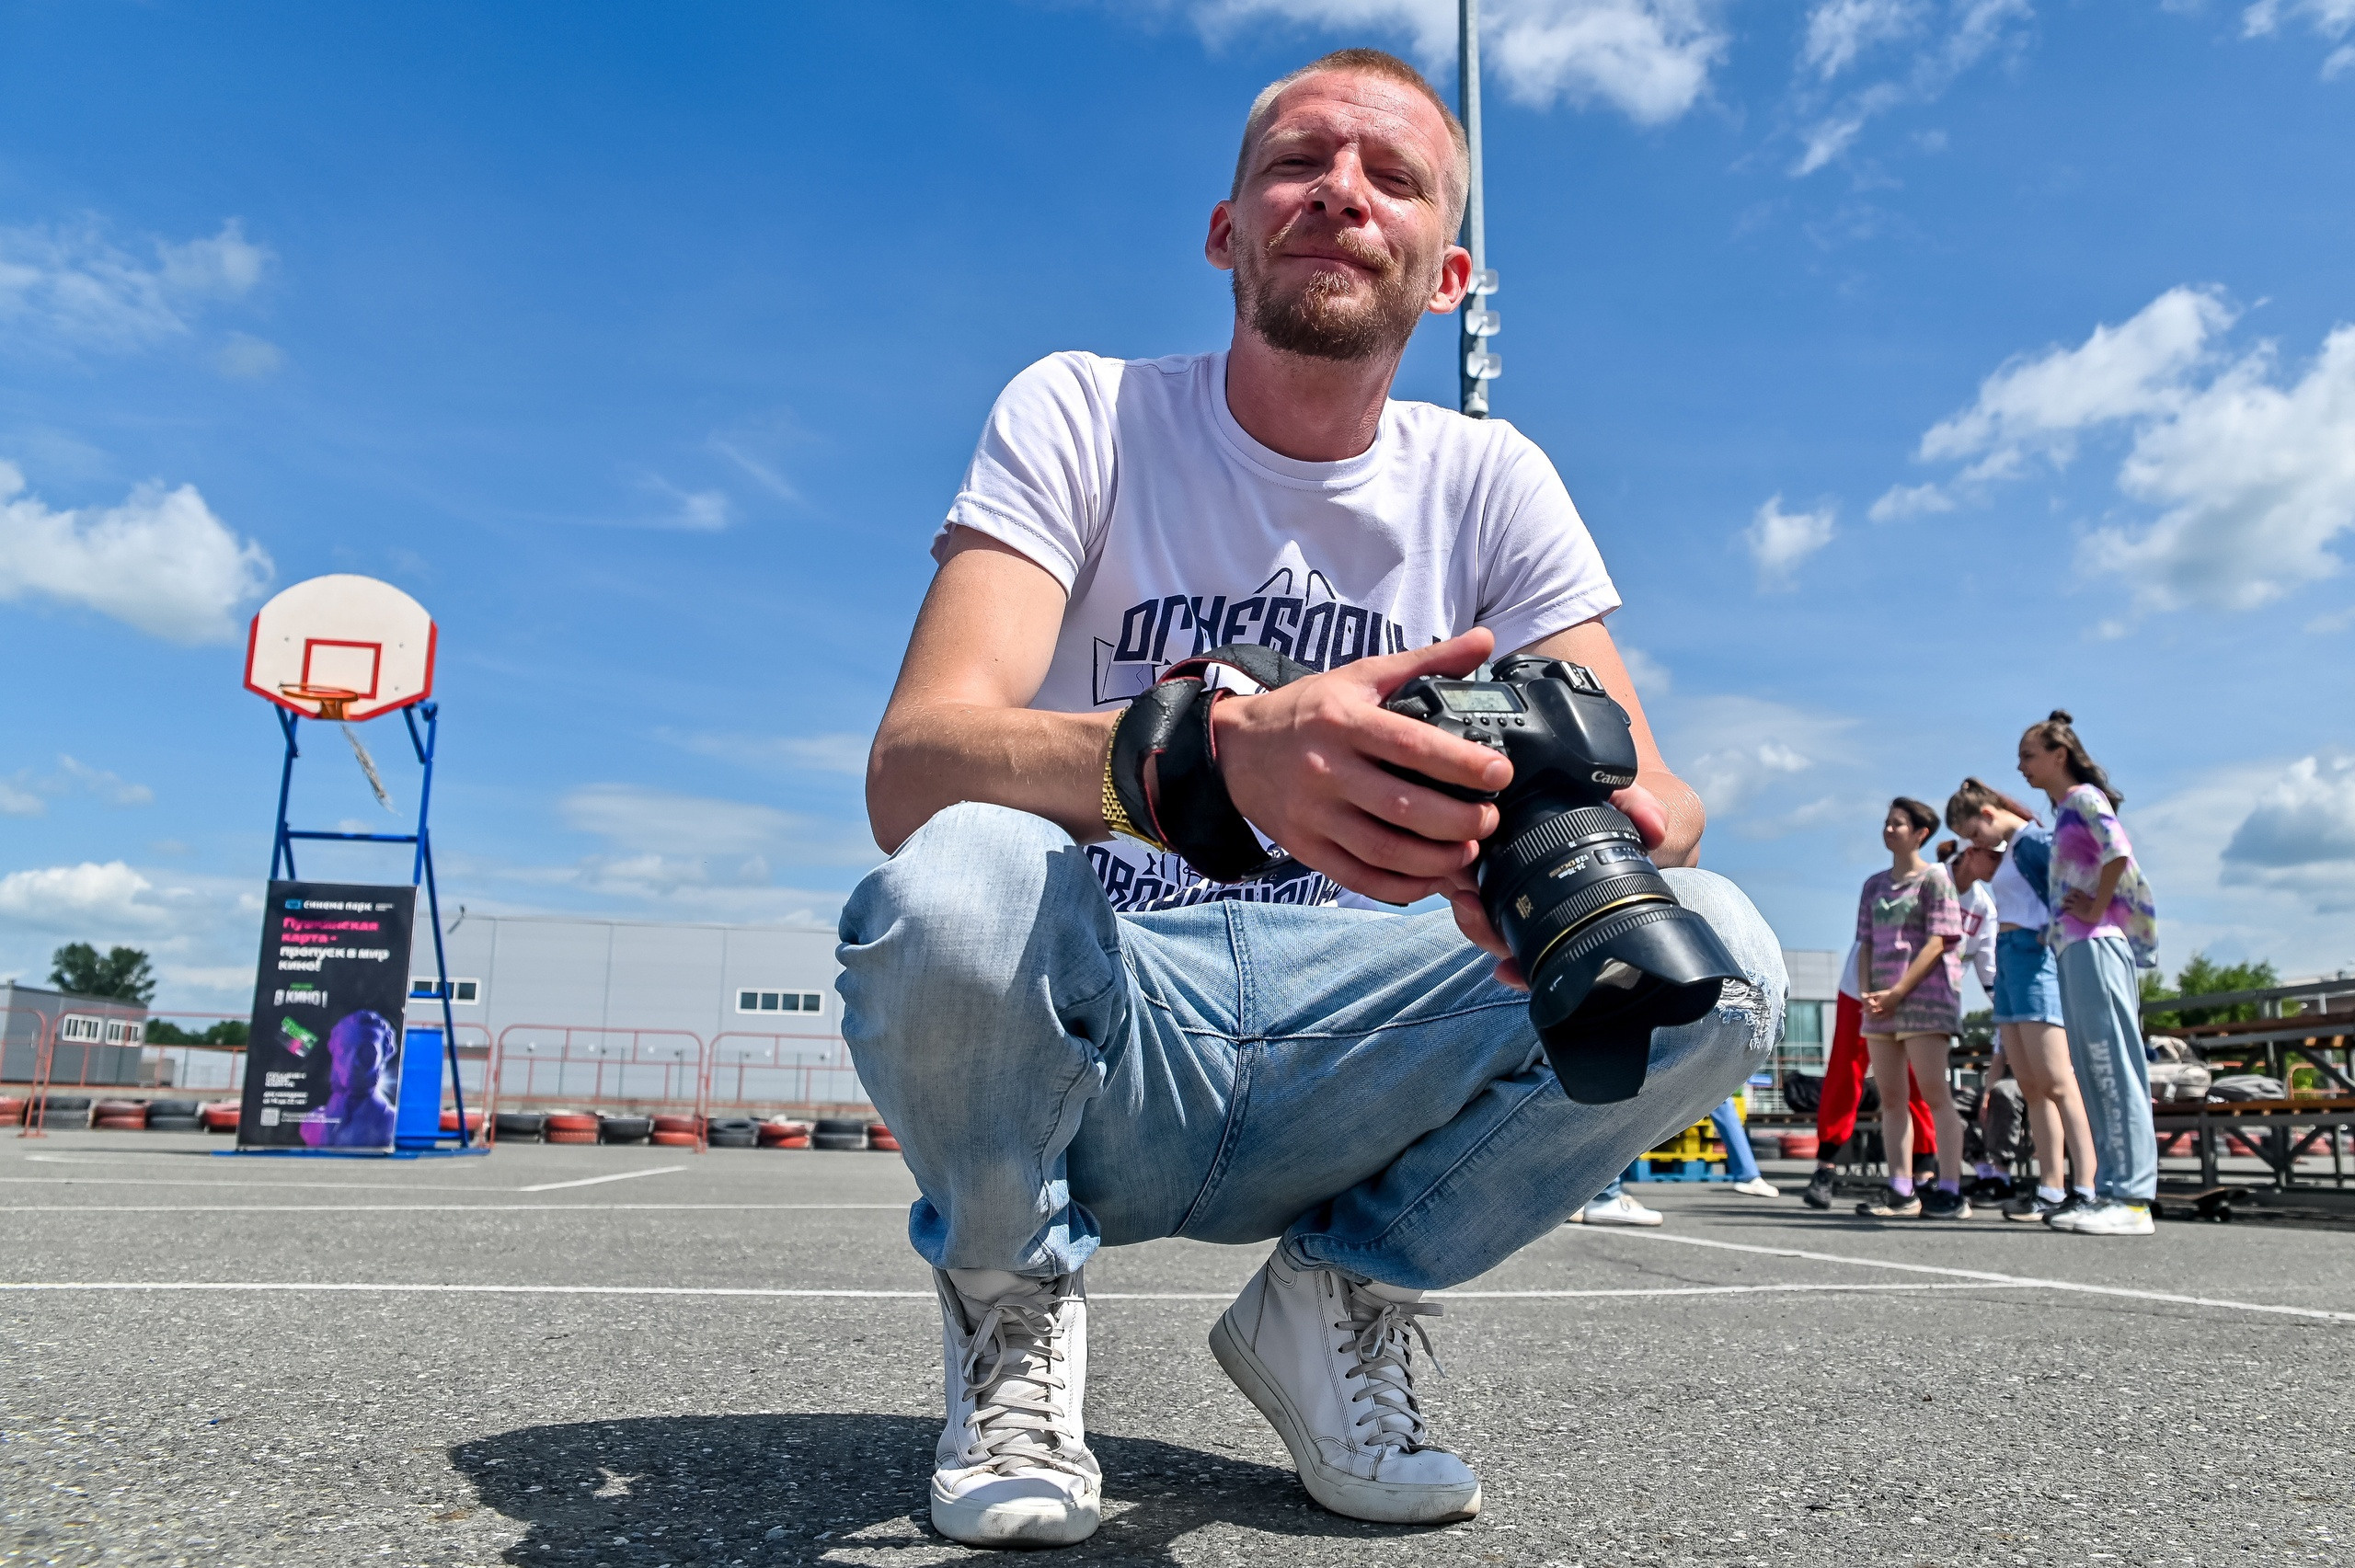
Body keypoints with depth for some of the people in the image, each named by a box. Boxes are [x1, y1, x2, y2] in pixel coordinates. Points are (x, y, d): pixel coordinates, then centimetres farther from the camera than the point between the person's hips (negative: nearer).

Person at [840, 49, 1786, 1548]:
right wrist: (1220, 747, -43)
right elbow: (911, 769, -21)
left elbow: (1651, 783, -4)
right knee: (953, 891, -35)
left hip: (1344, 1063, 3)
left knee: (1718, 959, -19)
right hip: (1093, 1044, -2)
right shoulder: (1080, 412, -6)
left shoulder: (1489, 480, 4)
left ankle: (1343, 1301, 5)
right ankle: (1015, 1307, -1)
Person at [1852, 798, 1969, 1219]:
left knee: (1934, 1094, -8)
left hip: (1924, 998, -6)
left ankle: (1950, 1191, -6)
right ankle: (1900, 1192, 7)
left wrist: (1898, 991, -14)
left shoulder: (1934, 878, -1)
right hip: (1881, 1005, 6)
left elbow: (1938, 942, -9)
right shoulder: (1874, 885, 18)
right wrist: (1868, 993, 0)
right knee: (1889, 1097, 4)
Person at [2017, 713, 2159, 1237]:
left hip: (2096, 945, -10)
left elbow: (2118, 853, -20)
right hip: (2072, 948, 10)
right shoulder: (2063, 811, 22)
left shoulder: (2084, 797, -4)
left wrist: (2094, 911, -15)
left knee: (2112, 1068, -11)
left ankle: (2132, 1199, -11)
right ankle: (2109, 1192, 11)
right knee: (2091, 1073, 8)